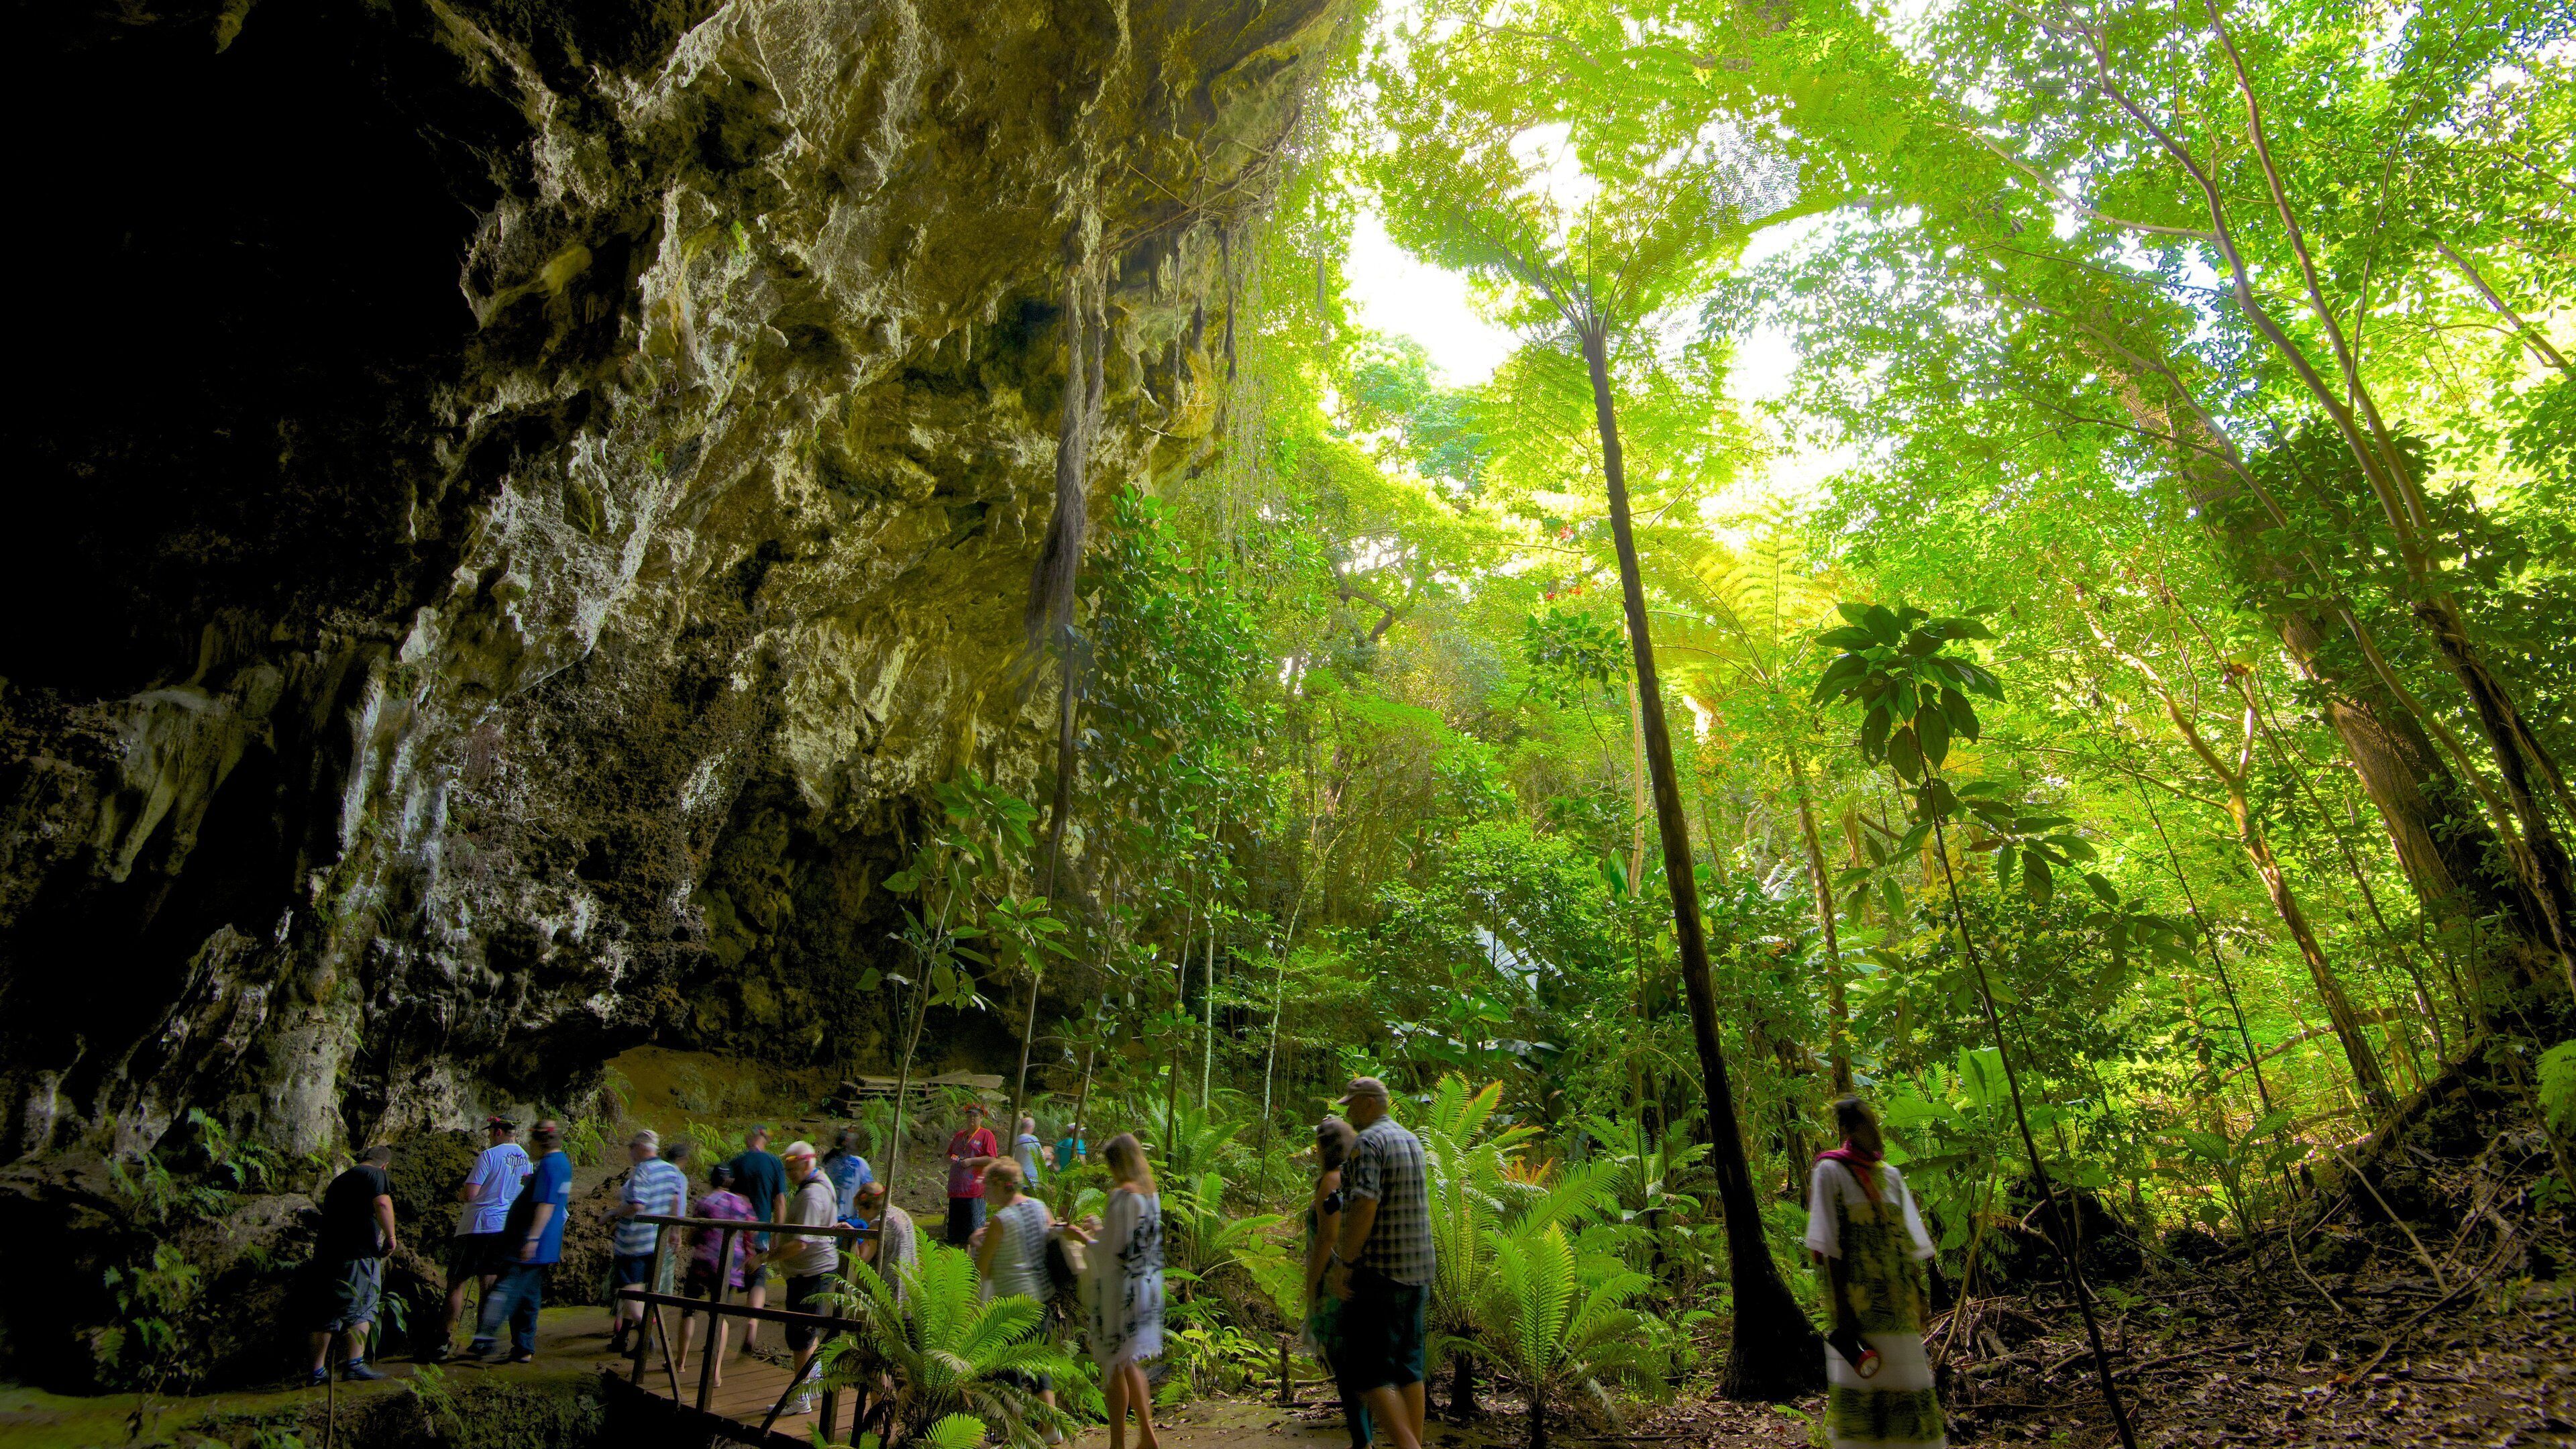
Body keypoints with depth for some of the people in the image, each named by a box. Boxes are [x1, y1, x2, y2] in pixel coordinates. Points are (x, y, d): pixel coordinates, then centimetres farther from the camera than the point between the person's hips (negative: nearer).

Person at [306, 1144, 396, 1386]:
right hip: (358, 1251, -7)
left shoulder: (338, 1181, 25)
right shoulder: (376, 1174, 0)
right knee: (360, 1310, -4)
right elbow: (382, 1204, -17)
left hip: (326, 1251, 7)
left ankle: (318, 1370, 13)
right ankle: (355, 1363, -12)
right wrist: (390, 1236, -8)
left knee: (325, 1314, 11)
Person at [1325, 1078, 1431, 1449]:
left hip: (1379, 1271, -9)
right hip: (1418, 1270, 9)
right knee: (1407, 1365, 13)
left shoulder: (1367, 1143, -14)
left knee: (1366, 1367, -2)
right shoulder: (1412, 1140, 14)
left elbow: (1365, 1205, -25)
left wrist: (1343, 1263, -20)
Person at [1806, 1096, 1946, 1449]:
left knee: (1912, 1386, 9)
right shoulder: (1831, 1171, -6)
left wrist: (1919, 1295, 6)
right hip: (1858, 1298, -5)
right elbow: (1829, 1248, -9)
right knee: (1857, 1390, -2)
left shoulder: (1891, 1175, 12)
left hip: (1898, 1302, 5)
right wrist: (1843, 1311, -13)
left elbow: (1911, 1245, 13)